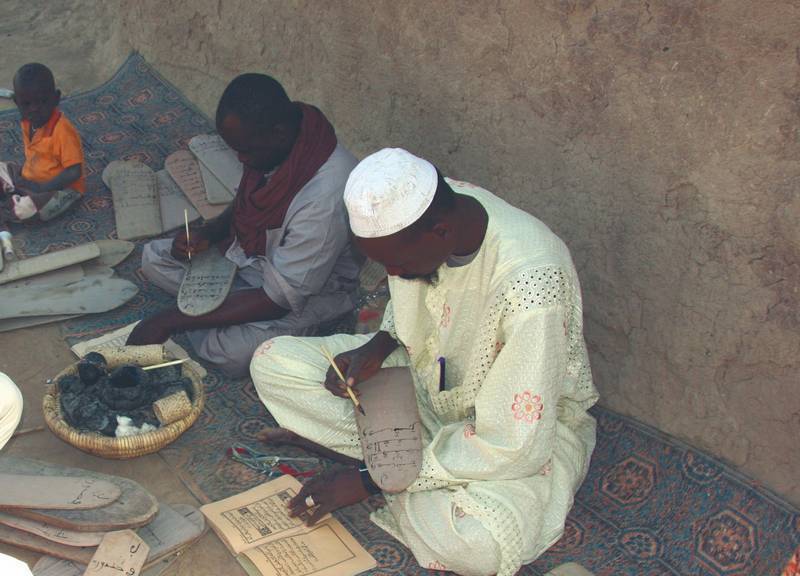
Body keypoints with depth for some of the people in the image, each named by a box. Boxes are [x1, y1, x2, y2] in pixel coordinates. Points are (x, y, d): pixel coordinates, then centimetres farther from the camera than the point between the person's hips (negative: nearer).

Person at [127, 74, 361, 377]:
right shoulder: (270, 140, -13)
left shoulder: (325, 198, -37)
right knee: (153, 258, 2)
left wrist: (170, 322, -27)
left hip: (308, 292, -8)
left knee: (231, 353, -30)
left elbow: (278, 299, -31)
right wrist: (208, 233, -13)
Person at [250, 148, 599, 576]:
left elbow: (513, 445, -31)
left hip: (524, 424, -5)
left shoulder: (529, 287, -37)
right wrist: (380, 344, -13)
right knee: (272, 363, -4)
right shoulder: (422, 208, -16)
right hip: (423, 377, 6)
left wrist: (368, 477, -26)